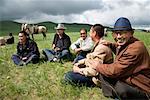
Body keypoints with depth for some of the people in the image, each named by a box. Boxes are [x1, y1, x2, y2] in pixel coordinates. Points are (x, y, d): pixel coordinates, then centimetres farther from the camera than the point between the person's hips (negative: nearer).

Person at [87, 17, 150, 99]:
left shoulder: (136, 48, -27)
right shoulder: (124, 44, 2)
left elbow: (115, 70, -26)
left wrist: (98, 66, -10)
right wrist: (110, 44, 11)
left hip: (141, 89, -8)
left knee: (120, 88, -37)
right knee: (103, 74, -1)